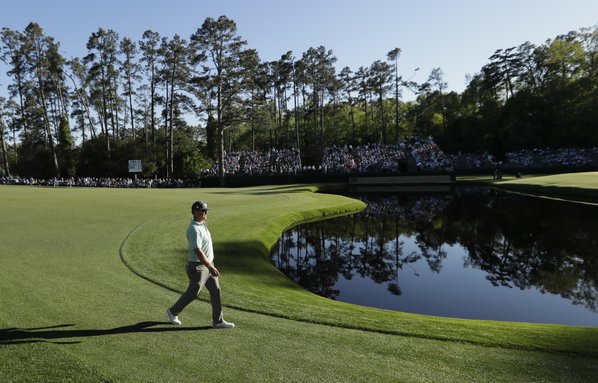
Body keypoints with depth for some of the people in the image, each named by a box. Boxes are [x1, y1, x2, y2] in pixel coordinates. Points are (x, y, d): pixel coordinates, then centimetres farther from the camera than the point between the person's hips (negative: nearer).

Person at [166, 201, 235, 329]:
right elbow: (198, 251, -30)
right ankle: (173, 311, 32)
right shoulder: (194, 229, -24)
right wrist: (211, 267, -31)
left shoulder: (201, 225, 8)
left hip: (207, 264, 9)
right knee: (192, 293, 8)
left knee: (215, 291, 7)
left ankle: (218, 321, 15)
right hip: (198, 267, -9)